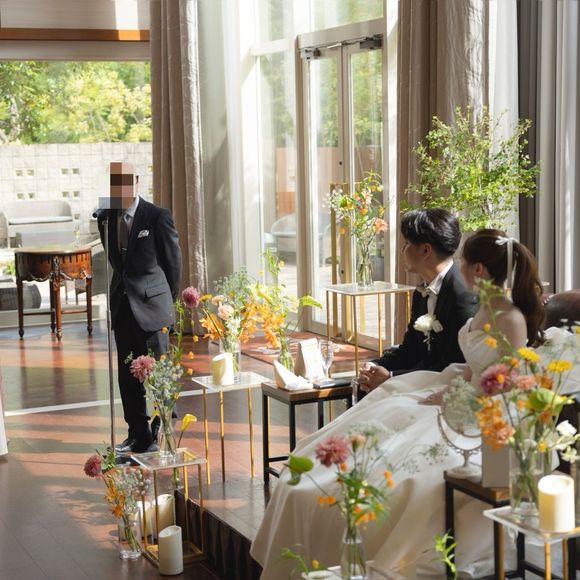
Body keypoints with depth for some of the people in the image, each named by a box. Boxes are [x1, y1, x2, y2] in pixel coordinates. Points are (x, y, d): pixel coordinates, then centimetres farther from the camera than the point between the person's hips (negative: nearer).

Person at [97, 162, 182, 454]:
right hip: (122, 306, 5)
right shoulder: (105, 218, 6)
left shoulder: (158, 216, -8)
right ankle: (138, 435, 19)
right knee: (127, 374, 8)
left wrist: (167, 299, 6)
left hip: (151, 304, -5)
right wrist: (121, 291, 13)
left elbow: (173, 262, 0)